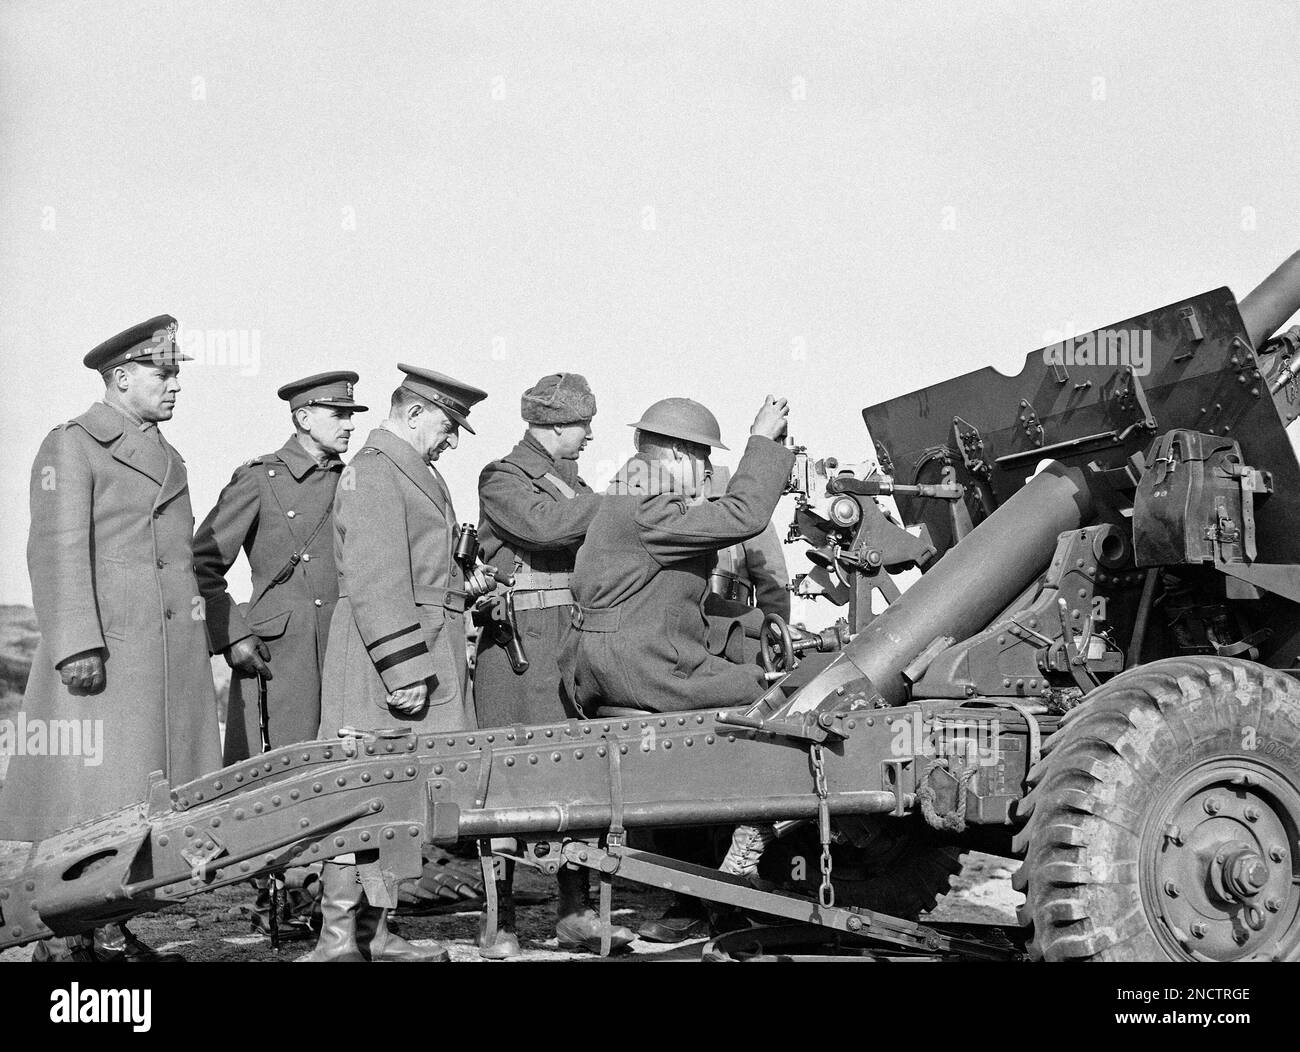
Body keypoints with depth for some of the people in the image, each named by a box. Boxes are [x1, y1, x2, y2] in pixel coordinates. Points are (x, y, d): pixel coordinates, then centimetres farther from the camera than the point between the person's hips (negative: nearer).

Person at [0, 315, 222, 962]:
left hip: (173, 652, 7)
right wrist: (77, 645, -21)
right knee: (85, 795, -6)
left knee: (140, 798, 7)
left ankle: (111, 933, 15)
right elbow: (58, 550, -12)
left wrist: (214, 632, 19)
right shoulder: (72, 446, -3)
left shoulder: (167, 456, 21)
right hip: (104, 649, -7)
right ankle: (59, 938, 3)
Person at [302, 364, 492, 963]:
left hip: (427, 653, 10)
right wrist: (403, 668, -22)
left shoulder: (414, 473, 23)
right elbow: (375, 581, -18)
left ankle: (372, 932, 18)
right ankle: (339, 939, -4)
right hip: (384, 653, -10)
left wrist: (462, 588, 13)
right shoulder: (373, 471, -10)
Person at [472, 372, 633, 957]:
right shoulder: (502, 478, -2)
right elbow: (544, 524, -21)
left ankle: (574, 911, 10)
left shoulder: (569, 481, 22)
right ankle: (499, 921, 0)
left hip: (576, 642, 8)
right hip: (521, 642, -7)